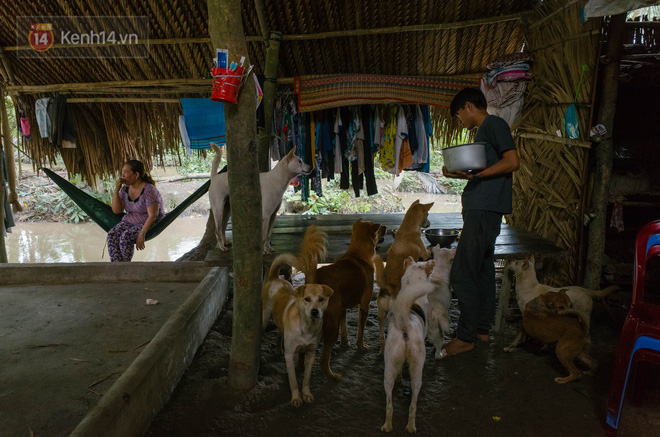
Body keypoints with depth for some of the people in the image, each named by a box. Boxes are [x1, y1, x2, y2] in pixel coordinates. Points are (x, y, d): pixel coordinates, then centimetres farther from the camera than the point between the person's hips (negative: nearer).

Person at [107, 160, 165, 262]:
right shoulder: (125, 189, 6)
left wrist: (142, 233, -29)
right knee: (112, 235, -21)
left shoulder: (149, 190, -16)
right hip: (129, 222, 7)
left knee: (125, 237, -30)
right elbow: (116, 211, 2)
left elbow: (152, 215, -20)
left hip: (148, 224, -7)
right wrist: (116, 190, -6)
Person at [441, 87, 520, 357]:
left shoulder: (494, 123, -6)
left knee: (462, 274, -9)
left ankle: (466, 337, 0)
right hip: (481, 210, 11)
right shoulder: (484, 130, 23)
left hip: (484, 210, -11)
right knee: (482, 271, 14)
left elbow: (512, 162, -17)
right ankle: (482, 329, 23)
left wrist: (476, 174, -22)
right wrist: (459, 173, 14)